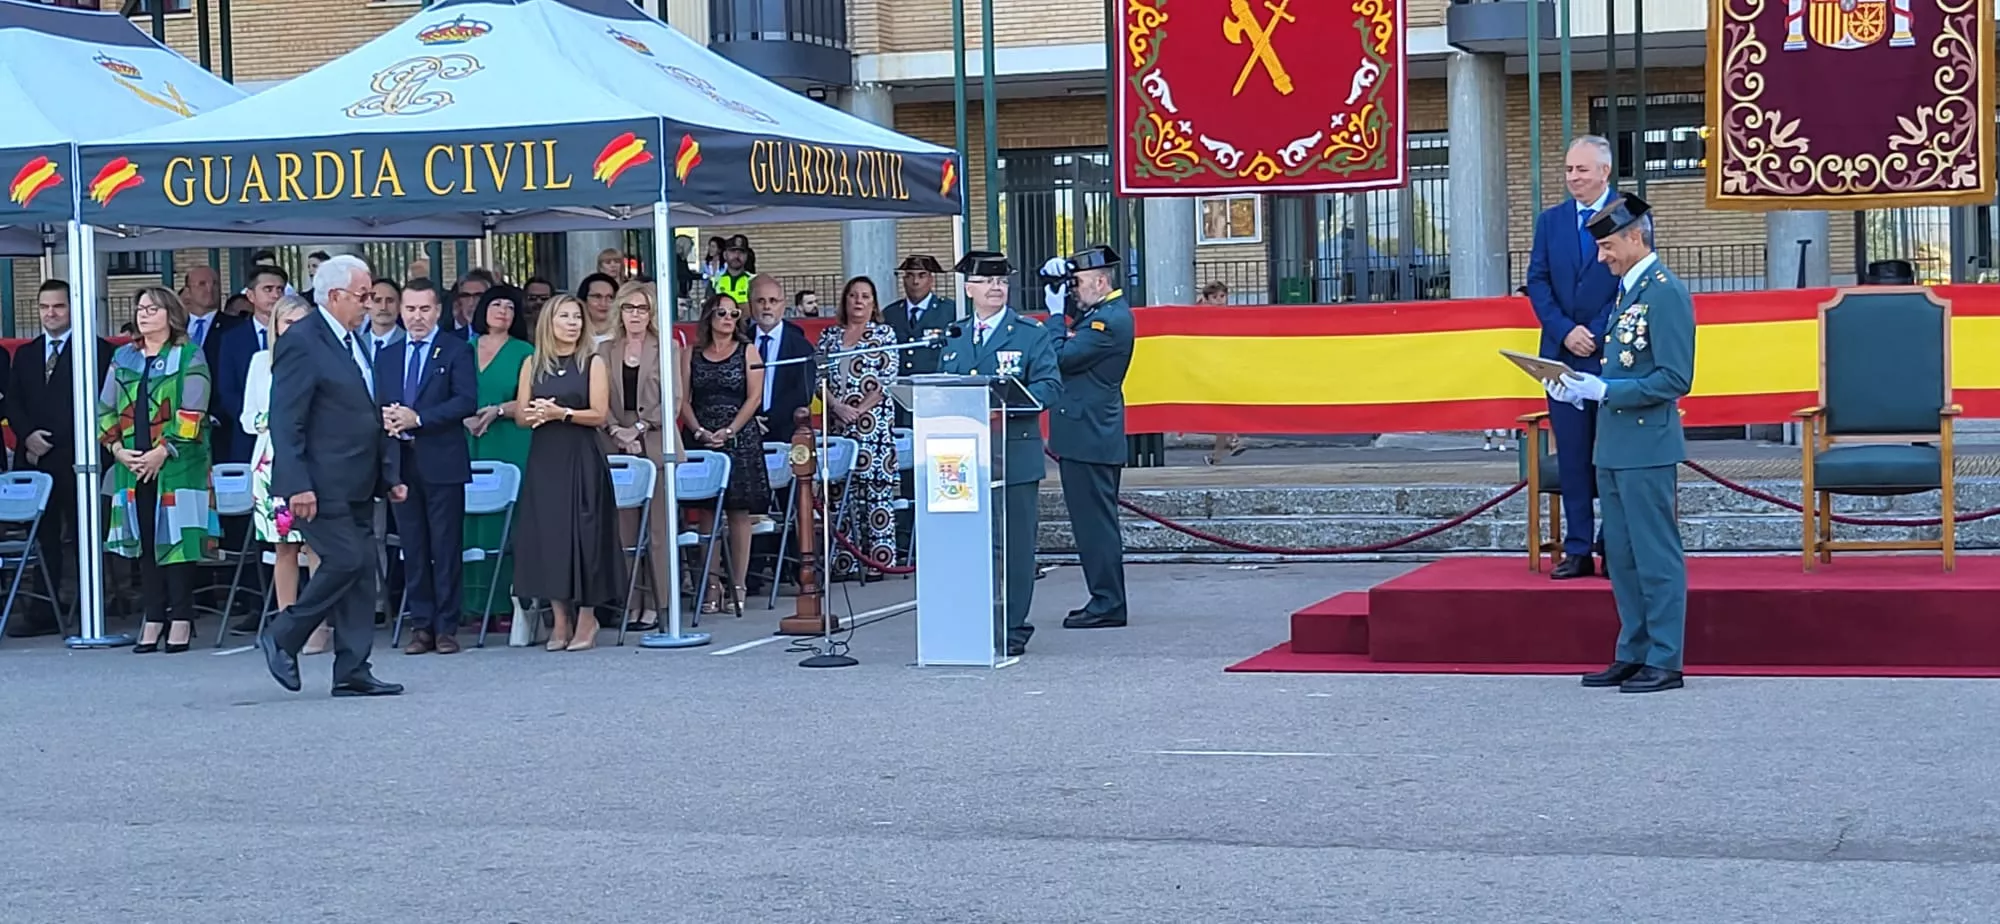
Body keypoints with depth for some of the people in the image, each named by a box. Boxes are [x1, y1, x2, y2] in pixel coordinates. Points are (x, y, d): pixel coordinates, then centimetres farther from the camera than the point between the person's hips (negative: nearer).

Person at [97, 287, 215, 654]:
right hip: (133, 465, 5)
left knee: (176, 536, -5)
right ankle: (154, 618, 8)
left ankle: (180, 618, -1)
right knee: (144, 540, 4)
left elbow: (192, 413, -8)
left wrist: (163, 451, -15)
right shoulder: (123, 358, 15)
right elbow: (106, 409, 14)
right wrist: (117, 448, -1)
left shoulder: (189, 356, 0)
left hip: (178, 464, -5)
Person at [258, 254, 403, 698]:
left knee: (361, 571, 6)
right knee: (345, 562, -13)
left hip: (357, 485, 9)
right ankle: (282, 639, 4)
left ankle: (352, 672, 9)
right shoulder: (301, 343, -12)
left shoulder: (353, 341, 17)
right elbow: (285, 422, -17)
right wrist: (298, 485, -22)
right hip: (323, 486, -9)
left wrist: (389, 475, 18)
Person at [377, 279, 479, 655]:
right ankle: (421, 625, 10)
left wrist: (418, 419, -16)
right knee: (412, 549, 5)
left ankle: (446, 627, 3)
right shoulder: (386, 357, 17)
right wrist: (385, 418, -9)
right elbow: (377, 406, 16)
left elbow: (467, 401, -9)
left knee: (446, 548, -2)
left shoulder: (456, 351, 2)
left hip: (441, 462, -4)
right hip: (400, 463, 4)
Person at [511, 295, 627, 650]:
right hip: (544, 458, 3)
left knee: (583, 533, -5)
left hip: (581, 458, -3)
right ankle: (560, 619, 7)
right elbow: (521, 414, 7)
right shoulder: (533, 365, 11)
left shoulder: (593, 363, 3)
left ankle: (586, 618, 2)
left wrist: (562, 413, -16)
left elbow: (600, 414, -5)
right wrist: (537, 413, -14)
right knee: (547, 534, 1)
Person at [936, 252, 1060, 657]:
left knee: (1017, 543, -1)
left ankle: (1014, 629, 6)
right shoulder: (953, 339, 15)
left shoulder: (1031, 334, 3)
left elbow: (1050, 387, -7)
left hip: (1016, 453, -4)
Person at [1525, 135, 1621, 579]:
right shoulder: (1550, 220, 12)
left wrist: (1597, 334, -13)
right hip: (1562, 353, 4)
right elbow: (1537, 281, 6)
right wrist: (1565, 331, -8)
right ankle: (1578, 550, 7)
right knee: (1572, 454, 4)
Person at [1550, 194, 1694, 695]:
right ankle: (1633, 653, 21)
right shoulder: (1627, 290, 16)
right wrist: (1581, 391, 7)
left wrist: (1604, 390, -19)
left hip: (1647, 446, -10)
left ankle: (1664, 661, 1)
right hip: (1614, 446, 10)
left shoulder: (1665, 292, -13)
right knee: (1621, 555, 13)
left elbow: (1674, 379, -18)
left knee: (1656, 556, -4)